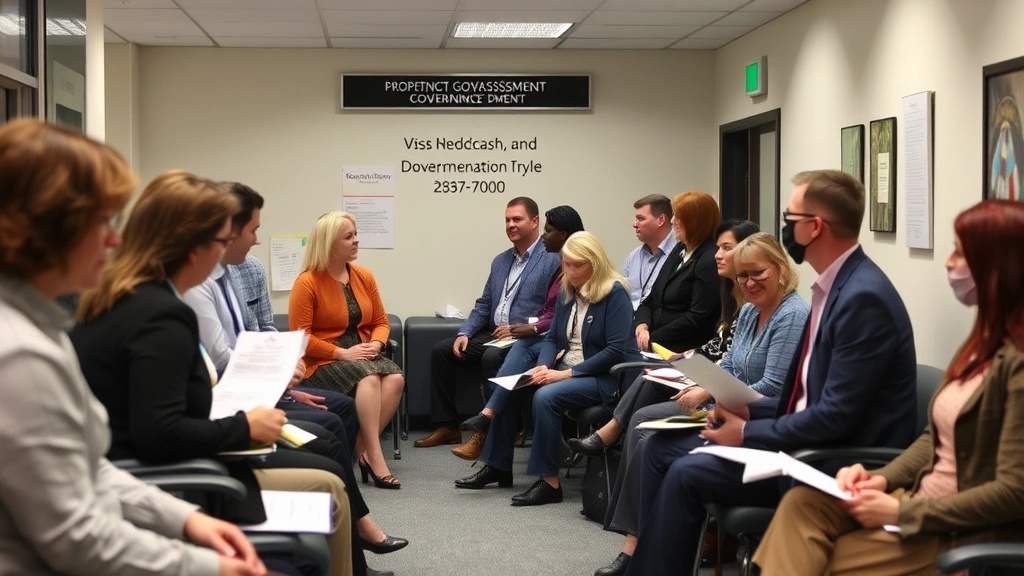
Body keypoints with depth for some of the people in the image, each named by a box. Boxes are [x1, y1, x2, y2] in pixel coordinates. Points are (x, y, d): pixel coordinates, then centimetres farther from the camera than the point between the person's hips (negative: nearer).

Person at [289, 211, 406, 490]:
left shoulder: (364, 276, 8)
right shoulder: (307, 283, -9)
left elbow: (381, 321, 15)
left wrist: (376, 343, -9)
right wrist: (342, 353, -18)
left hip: (362, 355, 6)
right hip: (322, 361, -6)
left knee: (395, 379, -25)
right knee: (368, 380, -34)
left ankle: (364, 449, -18)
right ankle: (374, 456, -31)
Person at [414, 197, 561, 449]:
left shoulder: (552, 260, -8)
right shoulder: (500, 261, 18)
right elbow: (483, 305, 19)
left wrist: (521, 329, -22)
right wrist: (464, 333, 3)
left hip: (527, 339, -8)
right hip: (493, 335, 8)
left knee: (492, 357, -35)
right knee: (441, 350, -3)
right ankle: (447, 426, 0)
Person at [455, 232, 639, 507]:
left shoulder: (615, 293, -13)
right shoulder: (568, 291, 9)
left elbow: (615, 351, -19)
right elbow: (553, 338, 12)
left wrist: (567, 373, -21)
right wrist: (543, 366, -10)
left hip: (606, 377, -8)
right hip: (565, 369, 8)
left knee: (546, 396, -31)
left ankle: (549, 482, -23)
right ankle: (497, 466, 4)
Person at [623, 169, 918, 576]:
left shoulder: (864, 298, -21)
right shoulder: (835, 285, 10)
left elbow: (835, 416, -24)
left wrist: (747, 433, -14)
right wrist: (748, 412, 4)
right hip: (809, 441, 10)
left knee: (686, 474, -18)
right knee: (660, 448, 4)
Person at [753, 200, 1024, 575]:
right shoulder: (981, 341, 11)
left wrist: (902, 513, -18)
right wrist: (883, 479, -1)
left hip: (966, 534, -8)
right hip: (921, 501, 8)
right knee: (802, 504, -12)